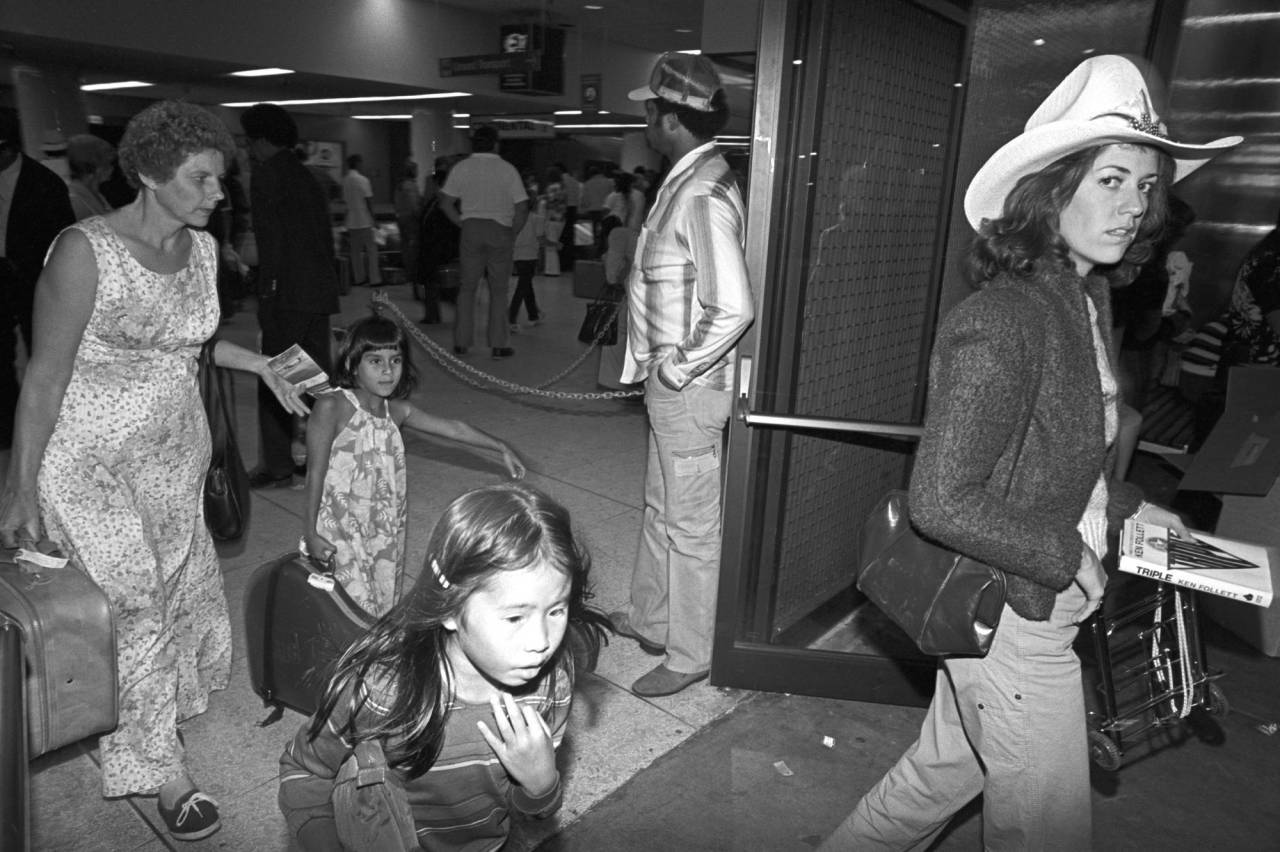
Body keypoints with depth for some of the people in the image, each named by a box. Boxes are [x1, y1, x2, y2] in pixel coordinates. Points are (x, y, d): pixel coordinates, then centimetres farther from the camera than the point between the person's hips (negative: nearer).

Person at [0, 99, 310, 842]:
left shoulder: (203, 248, 1)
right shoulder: (86, 251, -19)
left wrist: (261, 364, 8)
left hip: (179, 452, 6)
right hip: (93, 461, -6)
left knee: (181, 591, 14)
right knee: (131, 607, 4)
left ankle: (156, 718, 41)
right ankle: (158, 768, 23)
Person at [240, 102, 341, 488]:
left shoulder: (266, 175, -6)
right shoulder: (308, 177, 18)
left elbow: (270, 238, -14)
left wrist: (267, 293, -13)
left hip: (287, 292, -8)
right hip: (320, 289, 8)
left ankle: (277, 467, 2)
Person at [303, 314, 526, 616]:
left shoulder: (397, 411, 2)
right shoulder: (332, 407, -14)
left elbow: (453, 428, 11)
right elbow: (316, 472, -11)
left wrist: (502, 448, 16)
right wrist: (310, 532, -10)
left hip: (385, 532, 6)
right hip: (342, 533, -5)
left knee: (384, 608, 11)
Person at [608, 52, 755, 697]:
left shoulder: (704, 195, -21)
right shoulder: (684, 183, 9)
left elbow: (734, 309, -28)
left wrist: (679, 367, -17)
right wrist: (657, 365, 12)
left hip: (690, 386, -10)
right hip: (667, 381, 10)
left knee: (690, 525, 4)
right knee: (660, 509, 22)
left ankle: (689, 656, 22)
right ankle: (649, 620, 41)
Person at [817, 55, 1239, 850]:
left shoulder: (1086, 300, 4)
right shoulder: (1002, 322, -25)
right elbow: (942, 501, -26)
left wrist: (1127, 505, 7)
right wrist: (1068, 555, -17)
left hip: (1037, 602, 9)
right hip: (1012, 614, -9)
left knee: (943, 772, 25)